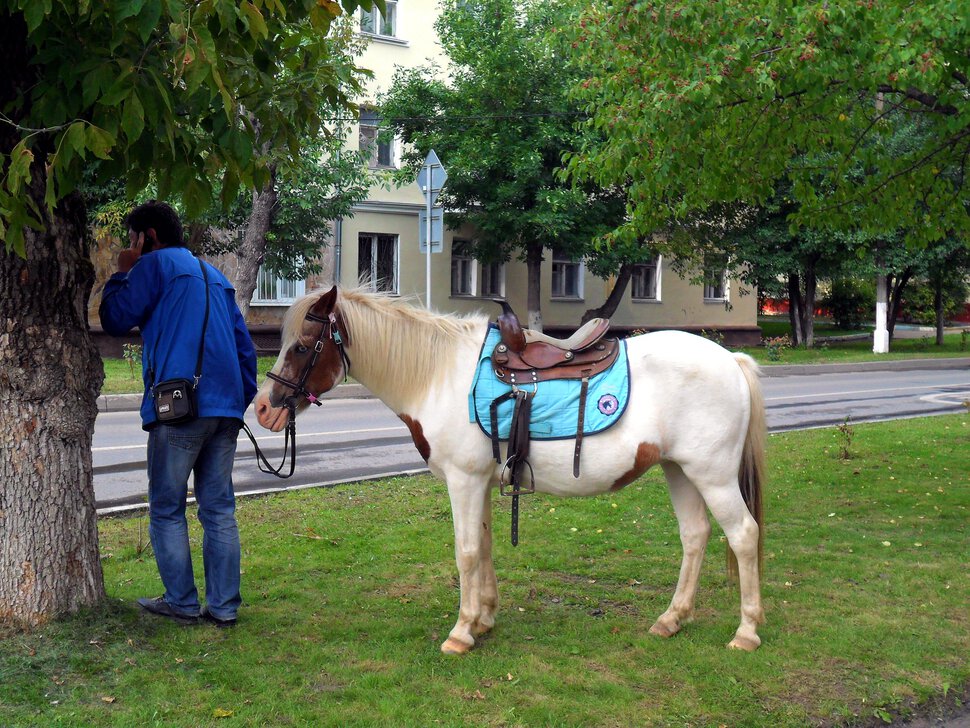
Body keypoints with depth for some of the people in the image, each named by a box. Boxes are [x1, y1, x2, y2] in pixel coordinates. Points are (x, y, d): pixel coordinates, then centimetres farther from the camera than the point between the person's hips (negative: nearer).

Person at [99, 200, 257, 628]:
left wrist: (122, 273, 12)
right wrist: (240, 403, 21)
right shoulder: (215, 276, 24)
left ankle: (182, 603, 7)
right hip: (225, 408, 7)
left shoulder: (155, 265, 2)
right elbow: (245, 347, 21)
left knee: (167, 510, 4)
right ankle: (223, 605, 9)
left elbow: (114, 320, 0)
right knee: (219, 508, 8)